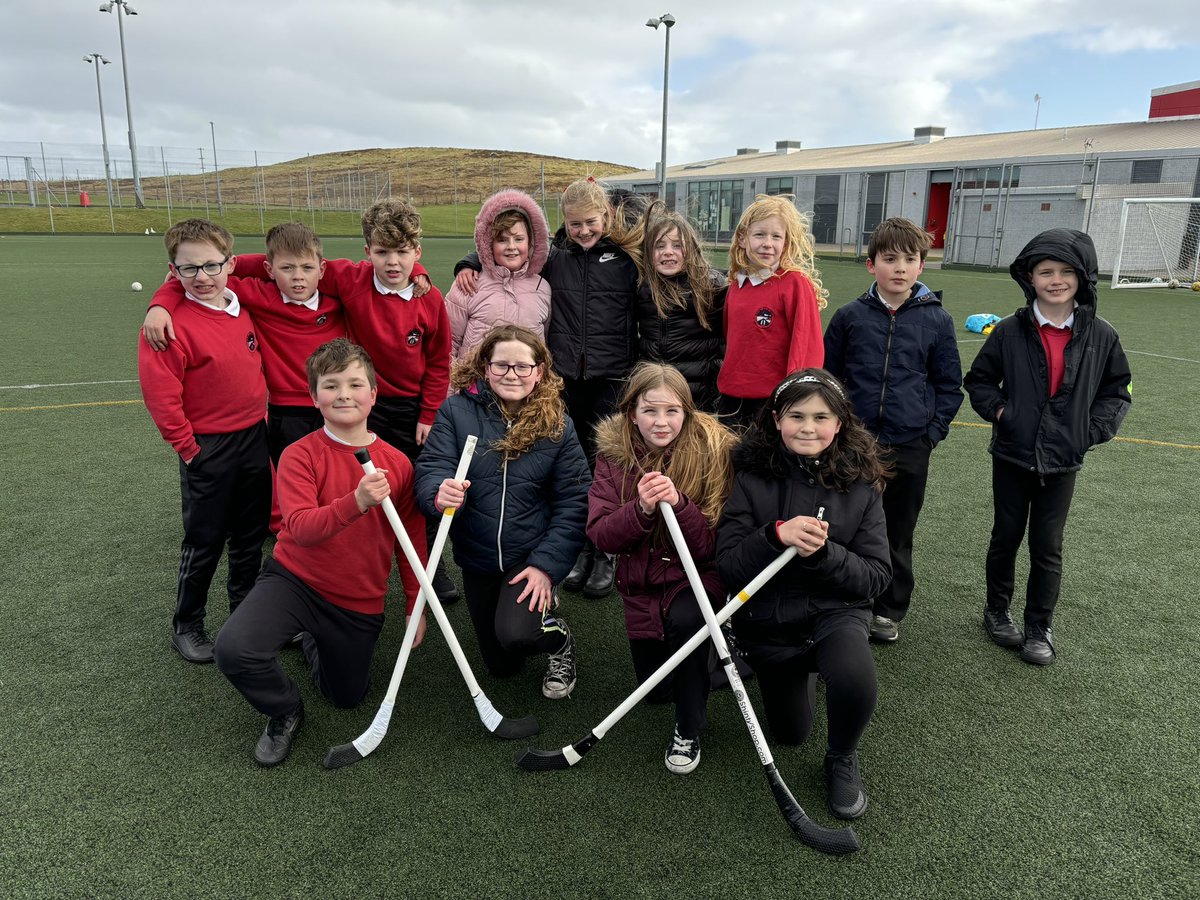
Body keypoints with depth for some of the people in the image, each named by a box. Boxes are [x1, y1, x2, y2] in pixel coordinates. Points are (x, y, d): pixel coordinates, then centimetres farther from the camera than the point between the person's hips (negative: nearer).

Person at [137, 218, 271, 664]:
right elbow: (160, 393, -19)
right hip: (208, 448, -6)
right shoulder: (172, 323, -18)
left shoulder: (243, 309, 3)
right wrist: (187, 447, -13)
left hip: (254, 439, 6)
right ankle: (186, 626, 25)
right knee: (204, 542, 6)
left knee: (251, 537, 17)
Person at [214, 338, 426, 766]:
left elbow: (411, 541, 1)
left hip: (360, 602, 3)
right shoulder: (300, 455, -15)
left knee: (346, 698, 17)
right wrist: (355, 503, -44)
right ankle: (286, 712, 5)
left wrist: (416, 605, 5)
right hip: (295, 581, -2)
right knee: (234, 650, -29)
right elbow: (300, 528, -27)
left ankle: (312, 640, 49)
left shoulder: (397, 463, -8)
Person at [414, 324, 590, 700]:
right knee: (501, 666, 16)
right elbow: (430, 468, -15)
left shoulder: (557, 425, -9)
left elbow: (572, 503, -10)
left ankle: (559, 637, 9)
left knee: (515, 635, -27)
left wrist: (547, 565, -19)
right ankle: (538, 615, 47)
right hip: (477, 557, 2)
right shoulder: (457, 410, -10)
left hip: (530, 557, -2)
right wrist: (439, 493, -40)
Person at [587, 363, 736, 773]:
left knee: (685, 620, -36)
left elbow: (714, 543, -19)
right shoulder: (614, 453, -9)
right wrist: (641, 509, -33)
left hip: (697, 574, -3)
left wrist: (678, 504, -37)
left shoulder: (713, 449, -17)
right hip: (641, 584, 4)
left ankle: (689, 731, -11)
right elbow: (600, 535, -15)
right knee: (655, 689, 12)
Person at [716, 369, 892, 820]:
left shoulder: (859, 483, -9)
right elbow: (727, 567, -15)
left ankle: (842, 759, 1)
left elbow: (877, 576, -10)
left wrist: (822, 552, -28)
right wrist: (776, 535, -32)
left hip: (836, 611, -1)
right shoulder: (753, 477, -12)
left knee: (855, 680, -34)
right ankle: (802, 671, 50)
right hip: (768, 618, 1)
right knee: (790, 733, 16)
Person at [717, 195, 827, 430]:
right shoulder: (736, 284, 8)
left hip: (773, 401, -6)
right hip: (731, 398, 6)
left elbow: (807, 345, -13)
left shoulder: (796, 283, -11)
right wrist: (726, 382, 17)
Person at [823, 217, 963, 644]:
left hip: (910, 448, 0)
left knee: (898, 534, 12)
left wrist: (933, 432, -1)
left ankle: (889, 610, 28)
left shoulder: (937, 320, -1)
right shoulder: (850, 316, -1)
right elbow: (826, 374, 7)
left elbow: (949, 384, 6)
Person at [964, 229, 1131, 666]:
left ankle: (1039, 628, 24)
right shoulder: (1009, 331, -8)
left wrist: (1093, 429, -5)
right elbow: (979, 379, 4)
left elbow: (1117, 390, 7)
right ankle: (997, 611, 33)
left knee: (1047, 548, 9)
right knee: (1006, 538, 14)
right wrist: (998, 410, -10)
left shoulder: (1101, 336, -4)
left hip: (1062, 462, 1)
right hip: (1012, 456, 0)